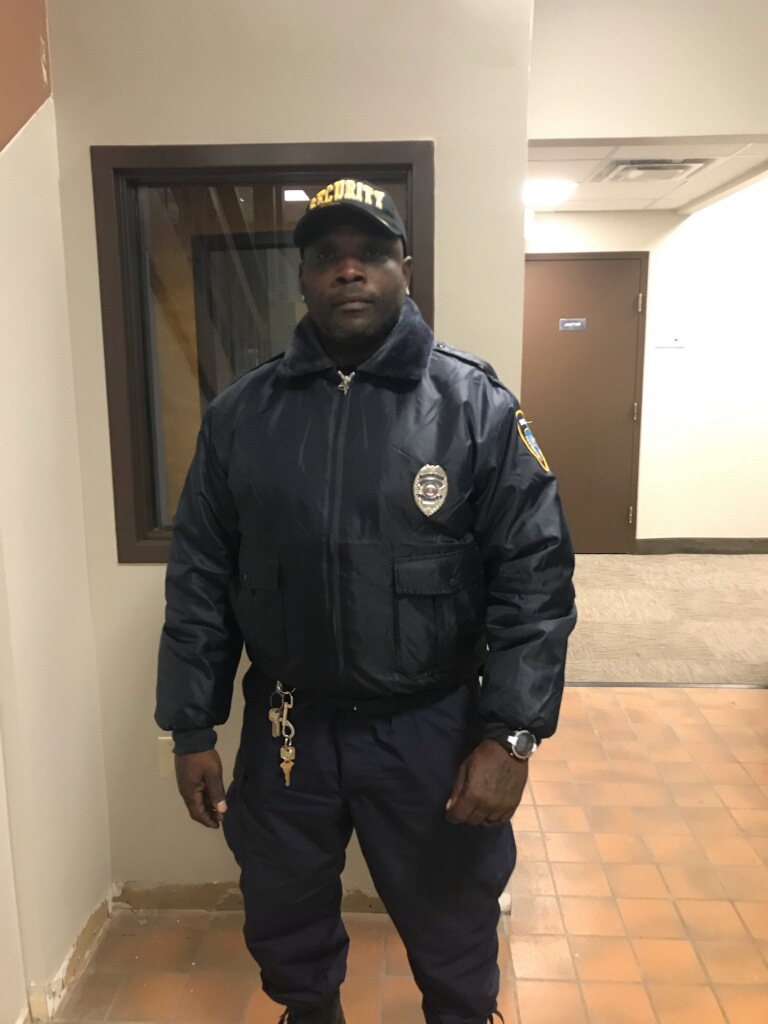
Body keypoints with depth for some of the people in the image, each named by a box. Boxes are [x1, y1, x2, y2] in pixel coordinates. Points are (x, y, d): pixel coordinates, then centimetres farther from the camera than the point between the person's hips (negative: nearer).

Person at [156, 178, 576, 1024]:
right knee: (284, 925, 25)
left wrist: (512, 735, -15)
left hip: (433, 730, -2)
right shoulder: (239, 414, -2)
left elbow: (535, 575, -10)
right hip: (286, 728, 3)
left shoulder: (477, 406, -8)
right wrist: (191, 730, 1)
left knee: (455, 933, 20)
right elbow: (199, 580, 1)